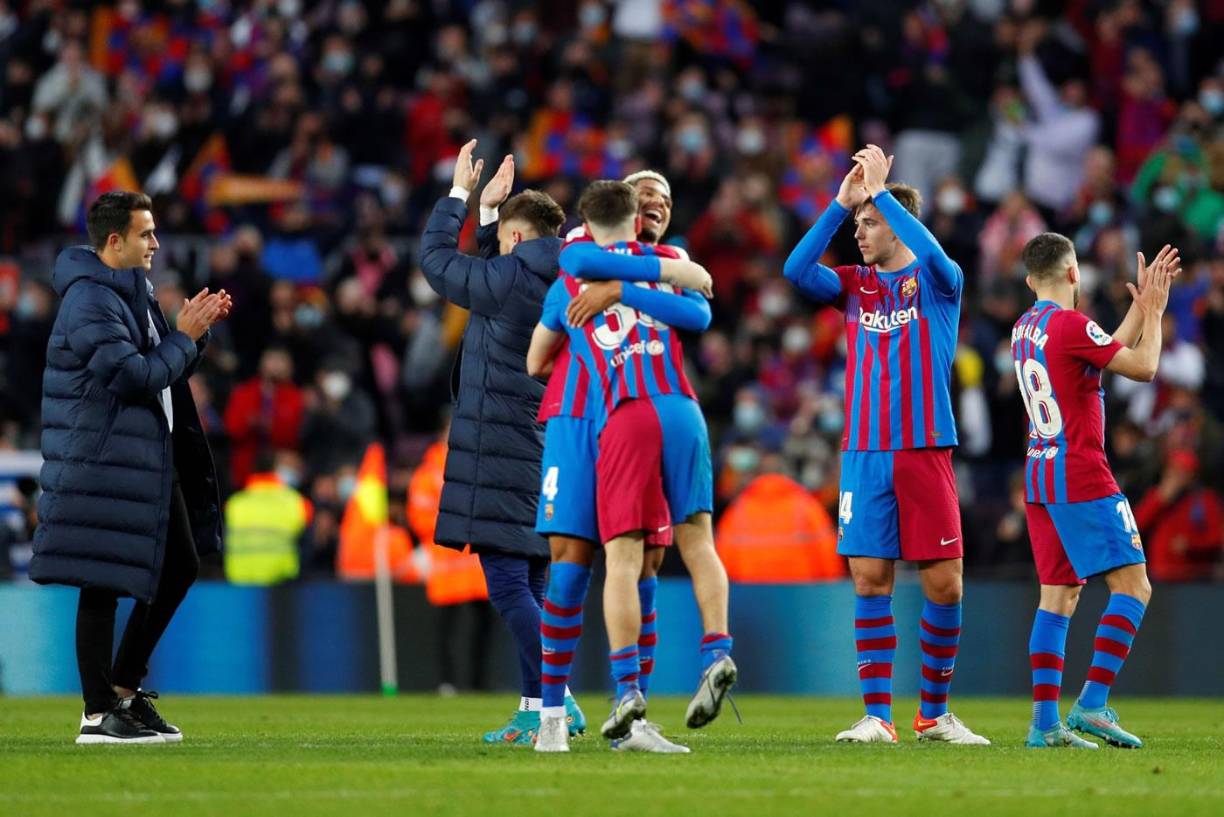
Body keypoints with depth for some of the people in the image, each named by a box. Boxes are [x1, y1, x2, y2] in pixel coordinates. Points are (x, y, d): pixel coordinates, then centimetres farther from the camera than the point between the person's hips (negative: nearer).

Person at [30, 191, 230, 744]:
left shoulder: (130, 293, 16)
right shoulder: (90, 302, -16)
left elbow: (165, 372, 22)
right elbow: (135, 376, -21)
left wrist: (197, 330, 7)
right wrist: (185, 337, -10)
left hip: (149, 458, 10)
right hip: (103, 464, -10)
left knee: (179, 566, 14)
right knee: (103, 584, -5)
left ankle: (125, 687, 22)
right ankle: (99, 713, 0)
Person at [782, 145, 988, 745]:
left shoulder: (938, 282, 3)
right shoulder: (855, 286, 13)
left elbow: (931, 254, -20)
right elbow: (796, 270, -3)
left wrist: (879, 190, -16)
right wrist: (841, 201, -6)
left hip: (926, 452, -3)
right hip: (864, 454, 3)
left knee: (944, 583, -3)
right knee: (870, 579, -4)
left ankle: (934, 713, 11)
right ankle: (877, 716, -2)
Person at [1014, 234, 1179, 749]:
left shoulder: (1025, 329, 14)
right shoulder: (1070, 324, -13)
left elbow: (1113, 351, 24)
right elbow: (1143, 366, -8)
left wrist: (1141, 306, 25)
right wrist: (1153, 311, 6)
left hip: (1040, 477, 9)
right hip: (1082, 479, -9)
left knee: (1058, 595, 7)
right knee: (1133, 586, -6)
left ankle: (1045, 720, -1)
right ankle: (1093, 703, -16)